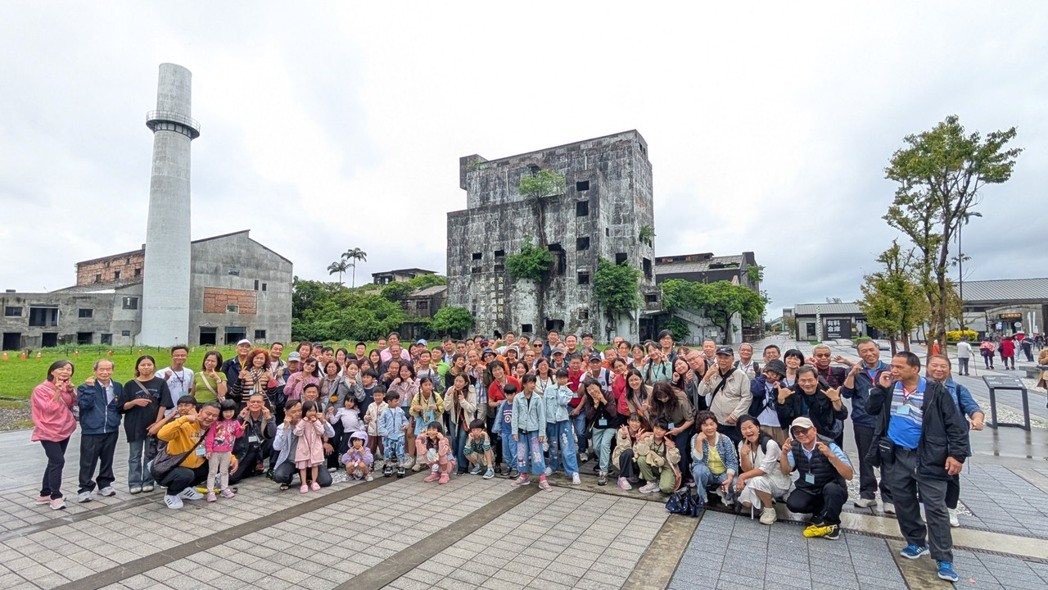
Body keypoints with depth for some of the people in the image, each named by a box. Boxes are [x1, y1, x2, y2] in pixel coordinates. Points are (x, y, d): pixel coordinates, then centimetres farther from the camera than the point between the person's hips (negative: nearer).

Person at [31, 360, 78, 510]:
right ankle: (55, 497, -4)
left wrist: (71, 391, -12)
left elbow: (73, 403, 3)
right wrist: (57, 392, -26)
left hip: (64, 430, 6)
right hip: (49, 431, -6)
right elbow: (49, 409, -18)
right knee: (58, 461, -13)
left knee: (54, 462, 13)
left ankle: (45, 494, 24)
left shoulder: (66, 386, 5)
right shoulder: (41, 389, -12)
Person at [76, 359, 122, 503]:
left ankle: (105, 485, 26)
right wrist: (90, 387, -20)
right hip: (91, 431, -4)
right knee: (88, 462, 1)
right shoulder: (86, 387, -4)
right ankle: (85, 489, 12)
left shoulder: (118, 387, 8)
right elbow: (84, 404, -20)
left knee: (107, 460, 14)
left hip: (111, 430, 4)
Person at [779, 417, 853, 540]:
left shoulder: (829, 446, -20)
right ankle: (823, 512, 5)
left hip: (833, 491, -3)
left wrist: (830, 455, -42)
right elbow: (785, 472, -9)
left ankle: (831, 524, -11)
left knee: (831, 488, -36)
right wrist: (784, 453, -27)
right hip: (807, 490, 3)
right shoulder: (795, 447, -6)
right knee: (793, 504, -25)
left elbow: (848, 475, -27)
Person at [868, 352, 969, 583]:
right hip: (896, 457, 5)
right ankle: (916, 542, 32)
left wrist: (957, 454, -15)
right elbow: (872, 409, 4)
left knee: (935, 508, -2)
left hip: (928, 458, -4)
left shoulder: (935, 391, -10)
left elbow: (955, 424, -8)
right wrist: (881, 387, -8)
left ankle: (944, 560, 8)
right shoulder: (889, 388, 4)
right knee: (904, 503, 14)